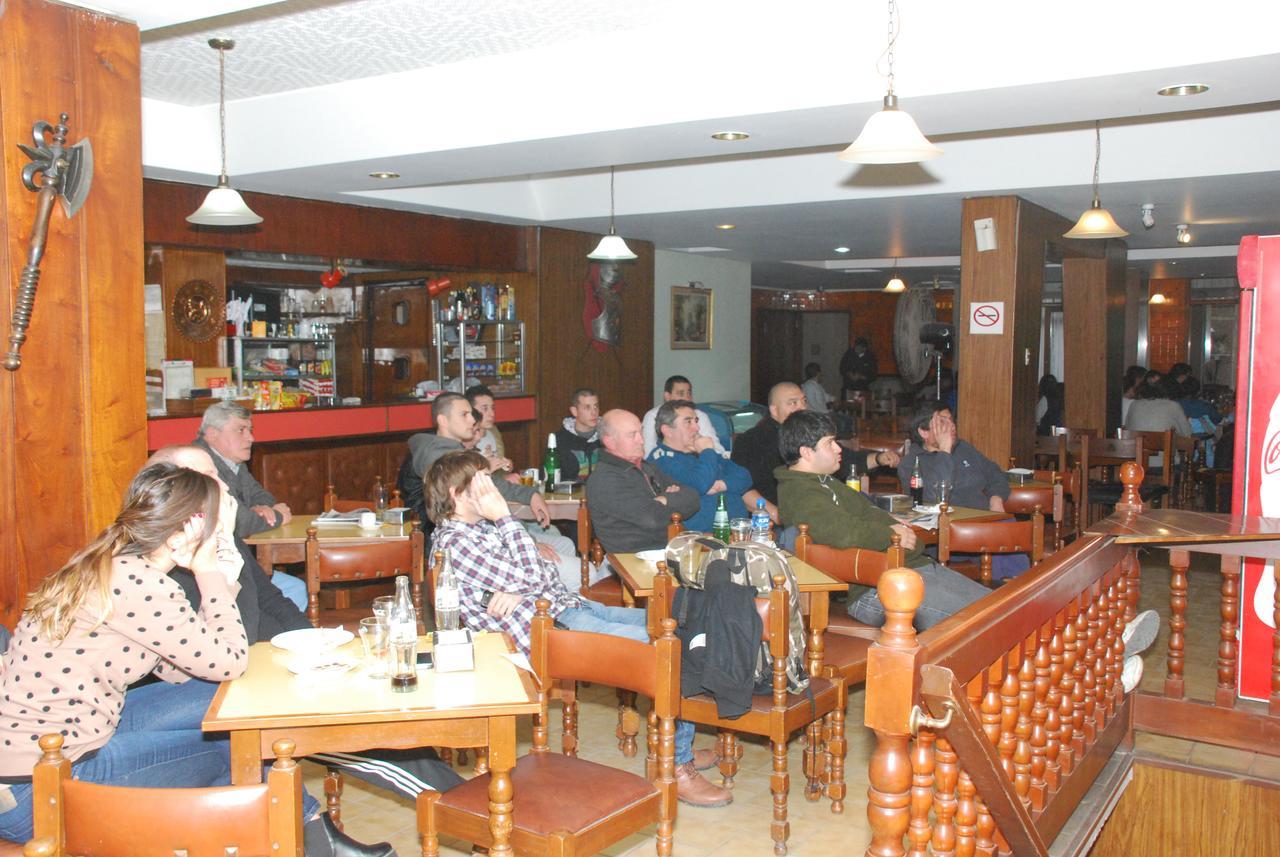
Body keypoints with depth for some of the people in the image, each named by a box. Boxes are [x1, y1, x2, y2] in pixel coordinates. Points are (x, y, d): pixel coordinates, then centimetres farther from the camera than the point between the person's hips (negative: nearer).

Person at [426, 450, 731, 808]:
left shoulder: (482, 527, 14)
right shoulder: (453, 543, -15)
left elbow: (546, 572, 9)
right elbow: (530, 577, -19)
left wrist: (519, 589, -14)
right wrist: (505, 517, -14)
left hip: (566, 602, 10)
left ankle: (681, 748, 19)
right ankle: (676, 767, -3)